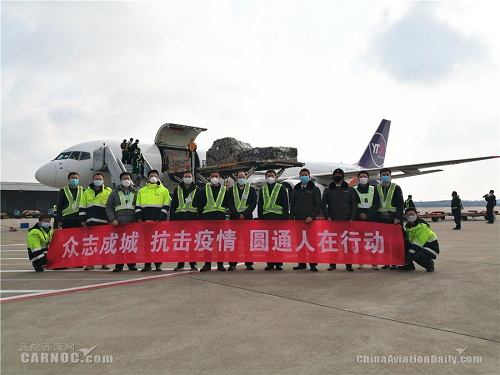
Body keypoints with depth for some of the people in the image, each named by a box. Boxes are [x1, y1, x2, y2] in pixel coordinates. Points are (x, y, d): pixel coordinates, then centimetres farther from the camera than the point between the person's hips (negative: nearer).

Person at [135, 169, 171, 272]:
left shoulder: (164, 190, 8)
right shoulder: (142, 191, 16)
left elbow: (166, 206, 0)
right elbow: (137, 206, 14)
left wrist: (160, 219, -10)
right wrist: (138, 218, -1)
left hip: (159, 221, -2)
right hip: (145, 221, 3)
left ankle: (158, 264, 6)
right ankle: (147, 264, 8)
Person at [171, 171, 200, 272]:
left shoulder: (197, 190, 10)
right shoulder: (177, 190, 15)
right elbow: (173, 206, 12)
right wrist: (172, 219, 3)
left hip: (192, 218, -2)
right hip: (180, 218, 2)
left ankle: (193, 263, 6)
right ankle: (180, 263, 7)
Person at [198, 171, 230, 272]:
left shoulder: (224, 189, 13)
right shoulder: (205, 189, 13)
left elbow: (227, 204, 13)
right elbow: (200, 205, 9)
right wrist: (200, 218, 1)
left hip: (220, 216, 0)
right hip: (207, 216, 0)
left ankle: (220, 264, 6)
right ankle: (207, 264, 6)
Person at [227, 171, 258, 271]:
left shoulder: (251, 190, 9)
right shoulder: (231, 190, 11)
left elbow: (253, 204, 1)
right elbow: (230, 204, 3)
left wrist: (244, 214, -10)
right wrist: (237, 215, -11)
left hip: (247, 218, 0)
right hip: (234, 218, 1)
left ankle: (249, 263, 6)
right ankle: (232, 264, 4)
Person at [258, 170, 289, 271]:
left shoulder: (281, 188, 7)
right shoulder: (263, 190, 16)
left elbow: (285, 205, 3)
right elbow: (259, 205, 17)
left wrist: (285, 218, -6)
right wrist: (260, 219, 7)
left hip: (278, 217, -3)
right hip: (266, 218, 3)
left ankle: (279, 263, 5)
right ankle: (270, 263, 9)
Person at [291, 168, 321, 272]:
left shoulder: (314, 189, 4)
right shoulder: (296, 189, 17)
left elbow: (318, 205, -3)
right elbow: (292, 205, 18)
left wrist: (311, 216, -15)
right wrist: (291, 218, 8)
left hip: (310, 220, -4)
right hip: (298, 219, 4)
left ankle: (313, 264, 1)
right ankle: (301, 263, 9)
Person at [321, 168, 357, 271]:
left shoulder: (350, 190, 10)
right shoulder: (328, 190, 12)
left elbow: (354, 205, 6)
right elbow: (323, 204, 9)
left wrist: (352, 218, -3)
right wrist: (327, 217, -4)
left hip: (346, 221, -1)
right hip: (332, 221, 1)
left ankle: (348, 264, 6)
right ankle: (332, 264, 7)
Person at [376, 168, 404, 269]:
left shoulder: (396, 188, 5)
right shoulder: (376, 188, 13)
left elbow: (400, 204, -1)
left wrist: (398, 217, -10)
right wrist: (375, 218, 4)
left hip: (393, 219, -2)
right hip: (381, 219, 3)